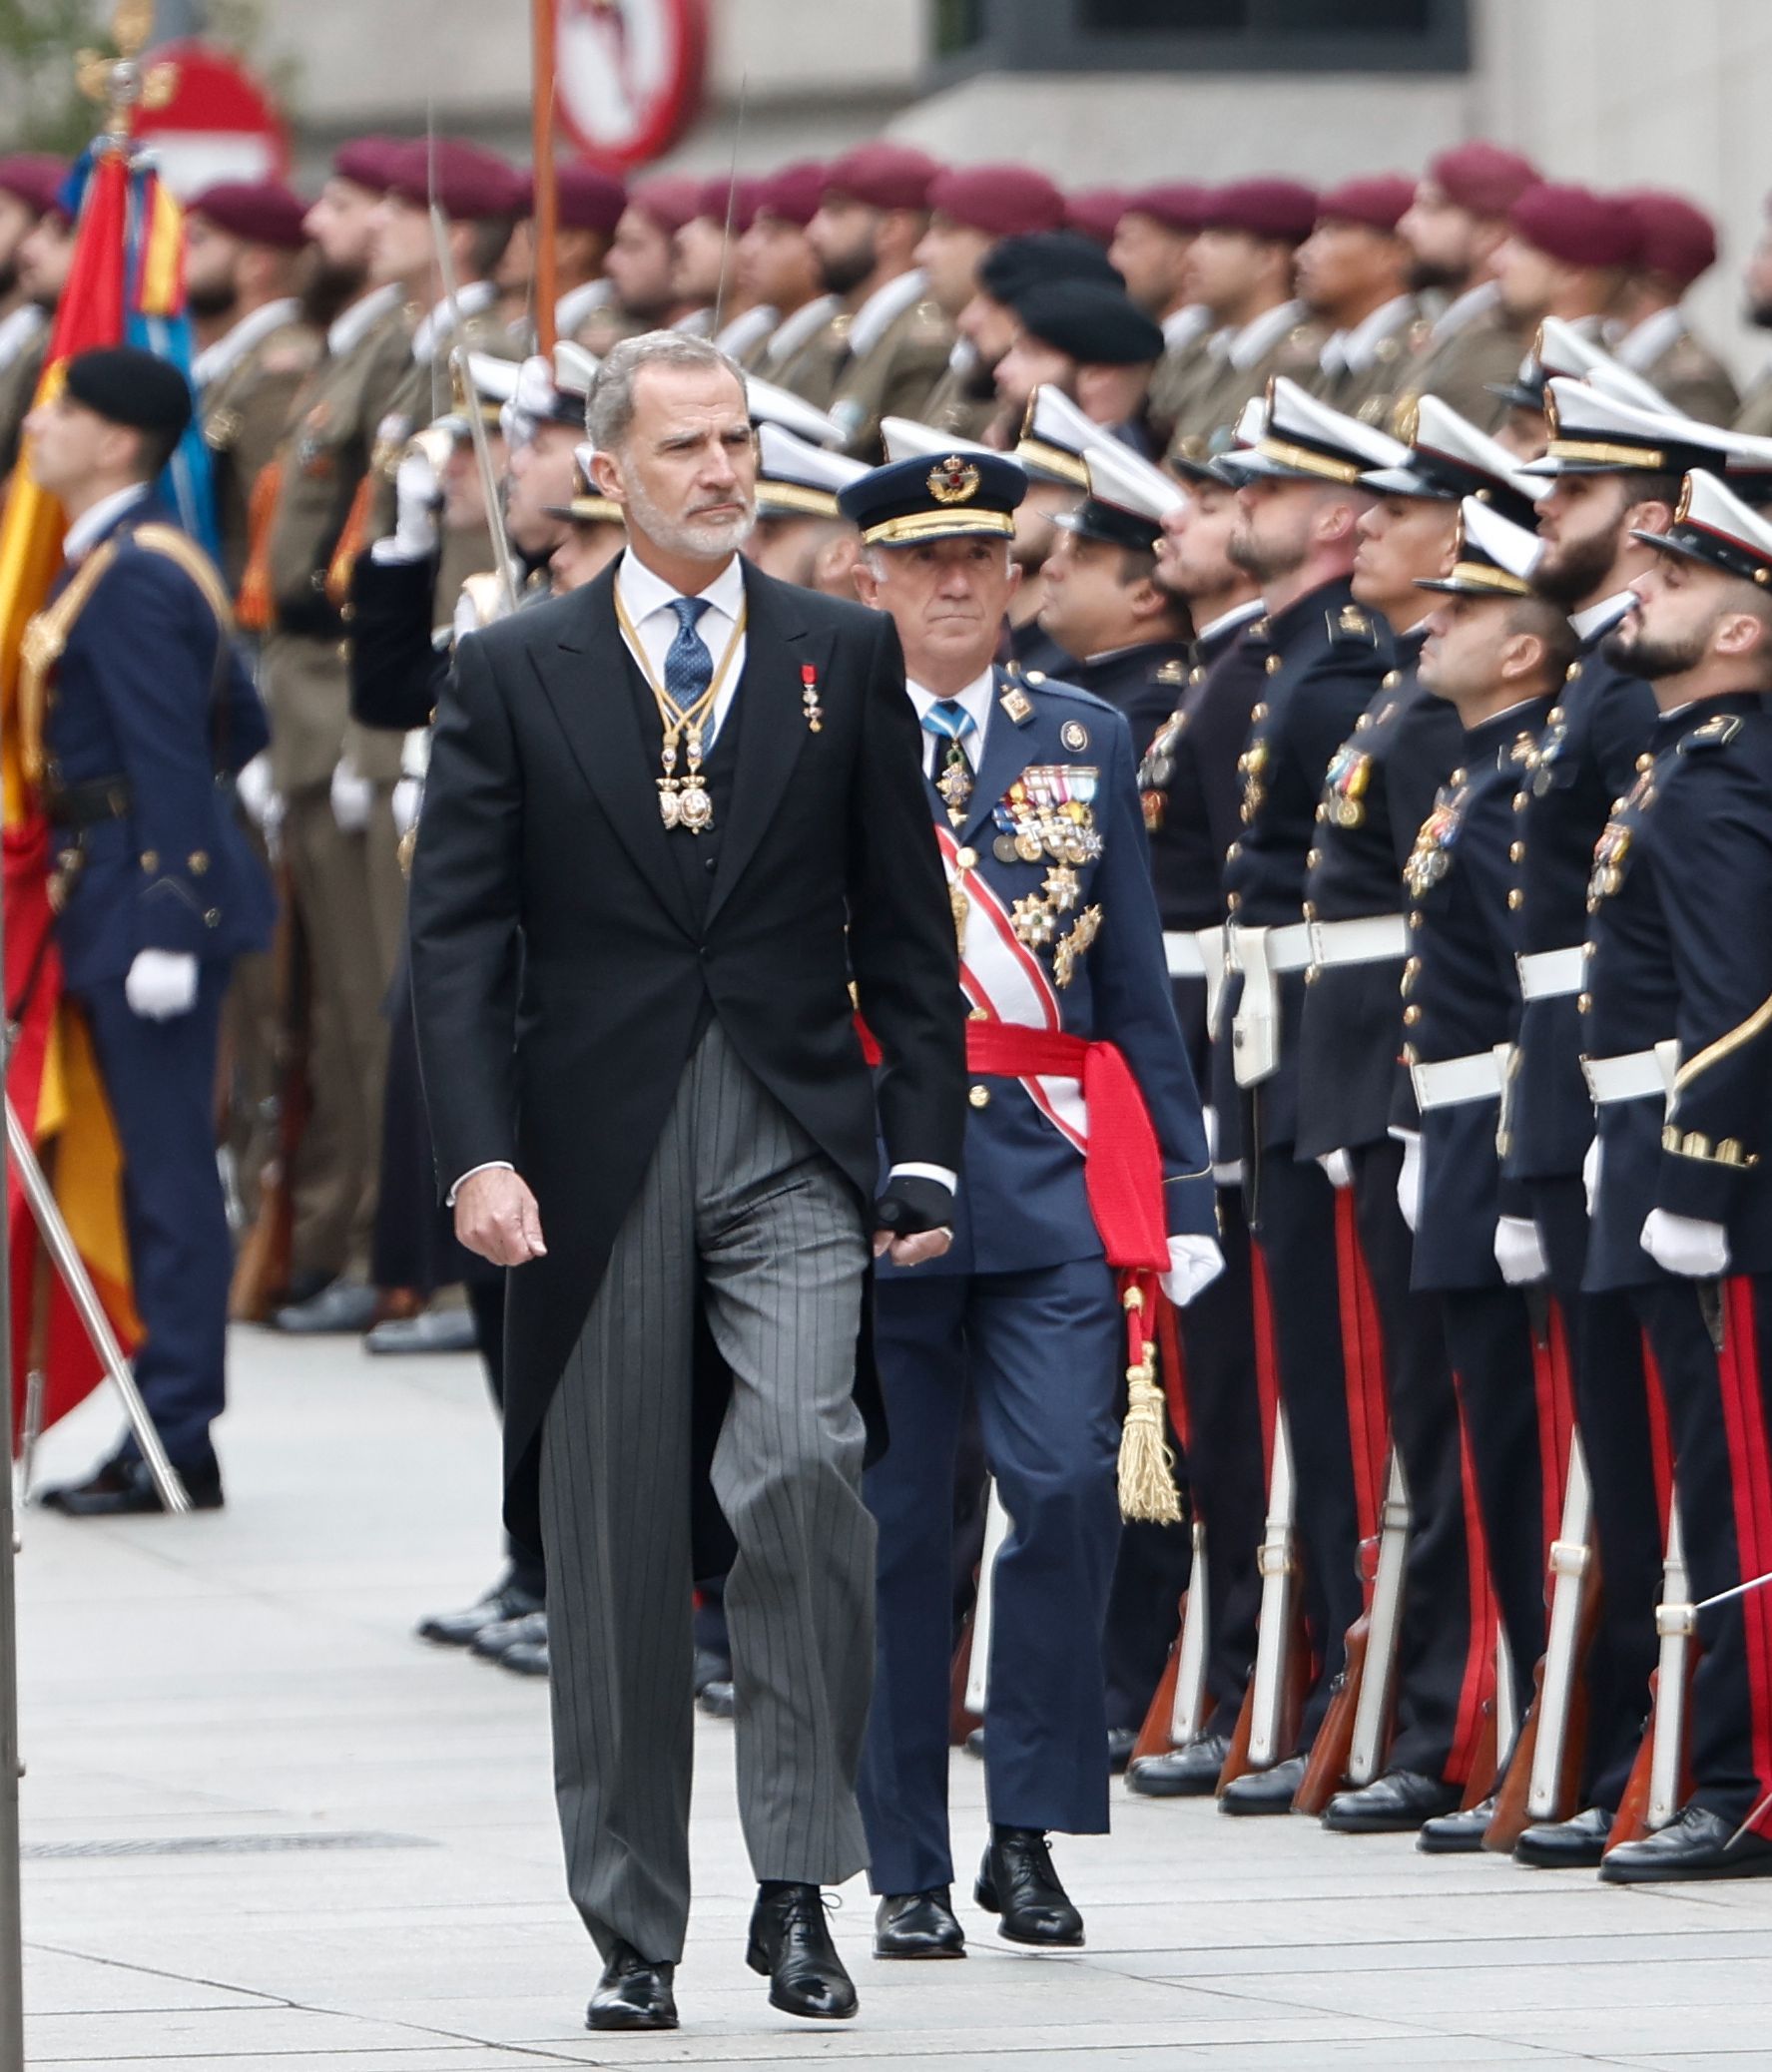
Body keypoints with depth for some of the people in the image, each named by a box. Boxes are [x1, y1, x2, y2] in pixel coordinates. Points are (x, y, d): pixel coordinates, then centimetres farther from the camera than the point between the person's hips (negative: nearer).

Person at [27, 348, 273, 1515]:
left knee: (170, 1173, -7)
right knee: (159, 1170, 12)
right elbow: (242, 725, 22)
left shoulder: (132, 579, -16)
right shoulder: (144, 563, 15)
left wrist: (165, 925, -22)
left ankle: (178, 1447, -5)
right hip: (124, 898, 10)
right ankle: (167, 1435, 15)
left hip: (143, 892, -10)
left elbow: (170, 759, -20)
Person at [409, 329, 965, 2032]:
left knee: (801, 1465, -21)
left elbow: (904, 924, 10)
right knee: (613, 1556, 4)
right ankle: (633, 1931, 14)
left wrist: (924, 1150, 3)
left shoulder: (844, 658, 9)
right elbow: (456, 935, 2)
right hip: (596, 1165, 0)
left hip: (793, 1143, 0)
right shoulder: (514, 673, 6)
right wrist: (481, 1154, -10)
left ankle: (796, 1882, -11)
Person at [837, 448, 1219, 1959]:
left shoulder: (1087, 742, 11)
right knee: (895, 1523, 1)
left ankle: (1030, 1830, -1)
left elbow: (1136, 988, 11)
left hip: (1051, 1171, 1)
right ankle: (909, 1870, 10)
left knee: (1067, 1485, -13)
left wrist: (1180, 1185, 5)